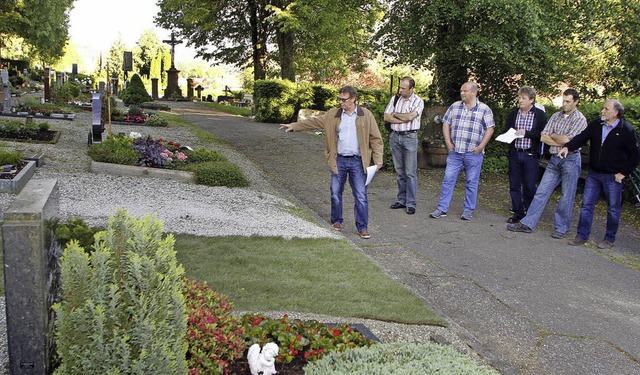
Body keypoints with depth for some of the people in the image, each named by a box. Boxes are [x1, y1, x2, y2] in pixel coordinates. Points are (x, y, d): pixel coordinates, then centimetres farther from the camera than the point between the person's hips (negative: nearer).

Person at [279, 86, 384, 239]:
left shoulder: (366, 115, -1)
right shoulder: (333, 115, 6)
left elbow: (376, 138, 0)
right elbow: (314, 122, 9)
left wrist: (378, 160, -6)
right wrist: (294, 126, 2)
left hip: (357, 162, -3)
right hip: (339, 160, 3)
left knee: (361, 196, -2)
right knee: (336, 193, 9)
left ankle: (362, 227, 7)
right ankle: (337, 221, 27)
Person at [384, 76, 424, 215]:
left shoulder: (418, 101, -4)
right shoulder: (395, 99, 8)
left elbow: (410, 117, -18)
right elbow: (386, 117, 1)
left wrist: (395, 114, -3)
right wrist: (403, 120, -10)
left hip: (410, 137, -4)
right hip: (395, 136, 4)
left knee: (410, 172, -4)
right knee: (399, 171, 10)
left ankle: (410, 203, 1)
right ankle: (401, 200, 18)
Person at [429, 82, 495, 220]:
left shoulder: (484, 109, 0)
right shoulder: (455, 106, 9)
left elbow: (490, 128, -2)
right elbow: (446, 124, 10)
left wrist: (481, 146, -9)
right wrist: (448, 142, 0)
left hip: (473, 153, -3)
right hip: (455, 152, 3)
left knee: (472, 182, 5)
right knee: (448, 179, 1)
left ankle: (468, 210, 16)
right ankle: (442, 209, 7)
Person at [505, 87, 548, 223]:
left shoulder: (540, 115, -2)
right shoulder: (513, 113, 10)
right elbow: (506, 129, 16)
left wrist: (526, 133, -17)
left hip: (530, 155, -4)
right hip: (514, 154, 4)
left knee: (529, 186, 0)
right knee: (514, 185, 8)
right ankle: (517, 213, 18)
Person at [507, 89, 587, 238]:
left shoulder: (580, 119, -7)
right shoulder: (556, 116, 10)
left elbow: (567, 140, -17)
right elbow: (543, 137, 2)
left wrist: (554, 136, -1)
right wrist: (561, 142, -9)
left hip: (570, 159, -5)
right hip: (554, 159, 5)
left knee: (566, 197, 3)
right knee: (541, 192, 4)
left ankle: (562, 227, 15)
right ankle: (527, 223, 6)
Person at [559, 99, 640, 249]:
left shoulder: (627, 130, -9)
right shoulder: (596, 125, 3)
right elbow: (581, 138, -7)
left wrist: (624, 172, -7)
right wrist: (568, 147, -25)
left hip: (613, 177, -4)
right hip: (594, 174, 4)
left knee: (613, 209, 6)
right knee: (587, 204, 6)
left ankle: (609, 239, 19)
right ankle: (582, 235, 15)